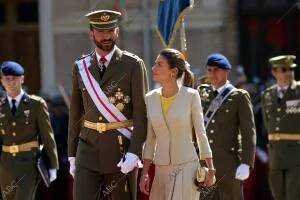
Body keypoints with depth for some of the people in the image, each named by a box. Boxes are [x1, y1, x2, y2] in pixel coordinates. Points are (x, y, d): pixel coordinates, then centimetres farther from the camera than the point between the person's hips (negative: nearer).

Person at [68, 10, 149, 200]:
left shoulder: (133, 65, -4)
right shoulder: (81, 67, 7)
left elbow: (142, 112, -8)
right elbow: (76, 114, 12)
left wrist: (134, 153, -17)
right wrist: (72, 156, 9)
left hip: (122, 150, -3)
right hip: (89, 149, 3)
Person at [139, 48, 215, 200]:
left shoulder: (191, 96, -7)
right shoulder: (151, 98, 3)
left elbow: (201, 133, -1)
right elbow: (150, 139, 8)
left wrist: (210, 168, -2)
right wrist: (144, 173, 5)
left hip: (187, 166, -4)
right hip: (161, 169, 5)